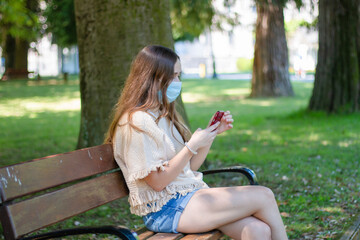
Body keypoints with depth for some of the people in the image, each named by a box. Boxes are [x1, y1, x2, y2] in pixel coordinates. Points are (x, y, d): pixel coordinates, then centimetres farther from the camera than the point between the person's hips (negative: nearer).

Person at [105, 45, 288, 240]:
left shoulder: (164, 114, 16)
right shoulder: (137, 121, -14)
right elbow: (157, 182, -16)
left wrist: (212, 132, 4)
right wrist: (192, 146, -17)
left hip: (190, 193, 8)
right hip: (166, 210, -8)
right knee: (263, 197, -14)